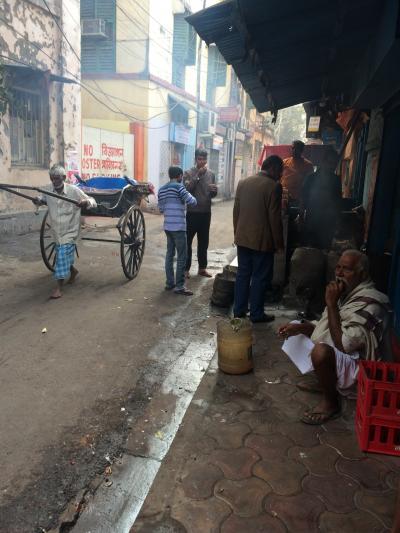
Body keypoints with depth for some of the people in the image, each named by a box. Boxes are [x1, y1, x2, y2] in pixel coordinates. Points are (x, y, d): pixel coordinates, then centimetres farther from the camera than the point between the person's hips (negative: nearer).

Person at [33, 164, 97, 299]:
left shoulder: (74, 191, -17)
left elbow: (93, 202, -15)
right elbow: (42, 199, 18)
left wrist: (86, 202, -40)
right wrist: (38, 200, -7)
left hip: (69, 233, -5)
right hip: (57, 233, 6)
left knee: (62, 258, -9)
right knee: (64, 259, 18)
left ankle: (58, 288, 0)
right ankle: (73, 271, 48)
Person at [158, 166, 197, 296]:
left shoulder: (162, 189, 13)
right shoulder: (178, 187, -10)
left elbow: (161, 209, 16)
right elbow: (191, 202, -13)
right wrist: (192, 197, 8)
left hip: (167, 226, 8)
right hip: (178, 227, -8)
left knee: (170, 254, 13)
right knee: (182, 256, -3)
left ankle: (170, 282, 17)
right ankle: (179, 286, -2)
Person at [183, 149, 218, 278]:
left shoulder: (211, 174, 9)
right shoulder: (189, 173, -4)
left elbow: (213, 195, 12)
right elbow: (187, 189, -19)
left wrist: (215, 190, -11)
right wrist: (198, 175, -22)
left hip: (206, 213, 4)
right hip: (192, 213, -4)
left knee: (203, 242, 11)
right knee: (187, 242, 2)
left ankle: (202, 268, 22)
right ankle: (186, 268, 11)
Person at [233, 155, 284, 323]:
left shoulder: (243, 182, 6)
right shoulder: (274, 186, -12)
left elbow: (236, 210, 10)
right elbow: (275, 217, -13)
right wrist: (278, 242, -5)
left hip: (242, 238, 6)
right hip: (262, 240, -6)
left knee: (243, 274, 14)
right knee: (260, 277, 4)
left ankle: (239, 309, 22)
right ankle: (256, 314, 13)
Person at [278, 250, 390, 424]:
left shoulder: (368, 303, -27)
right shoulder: (348, 292, 2)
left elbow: (343, 345, -31)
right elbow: (327, 327, 13)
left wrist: (331, 304, -28)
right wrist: (300, 327, -4)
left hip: (357, 368, -10)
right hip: (338, 358, 10)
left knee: (321, 350, -38)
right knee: (300, 331, 18)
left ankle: (330, 402, -10)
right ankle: (323, 382, 17)